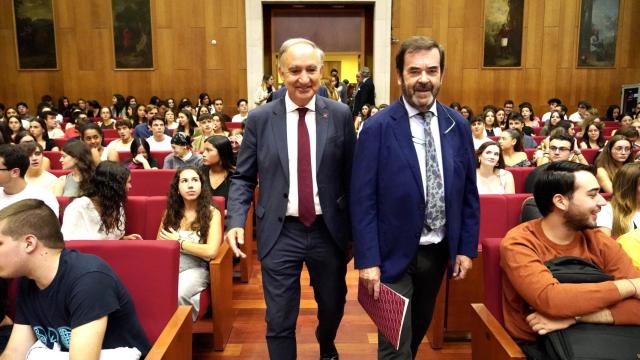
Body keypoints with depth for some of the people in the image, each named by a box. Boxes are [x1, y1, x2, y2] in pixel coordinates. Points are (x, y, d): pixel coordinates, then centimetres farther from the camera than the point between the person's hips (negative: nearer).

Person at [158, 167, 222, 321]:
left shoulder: (212, 213, 0)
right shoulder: (170, 211, 13)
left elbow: (211, 251, -12)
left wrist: (178, 242, -3)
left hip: (195, 269, -2)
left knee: (175, 295, -33)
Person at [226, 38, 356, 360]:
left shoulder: (340, 115, -2)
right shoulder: (259, 119, -2)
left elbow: (351, 176, 1)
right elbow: (243, 178, 2)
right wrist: (235, 220, -13)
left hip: (328, 229, 2)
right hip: (280, 232, -1)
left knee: (333, 306, 23)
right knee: (279, 321, 7)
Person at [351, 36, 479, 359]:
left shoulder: (458, 126, 0)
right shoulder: (377, 128, -14)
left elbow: (469, 193, 5)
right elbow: (363, 201, -15)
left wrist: (466, 248, 3)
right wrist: (367, 260, -16)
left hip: (439, 251, 5)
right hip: (394, 255, -5)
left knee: (419, 331, 25)